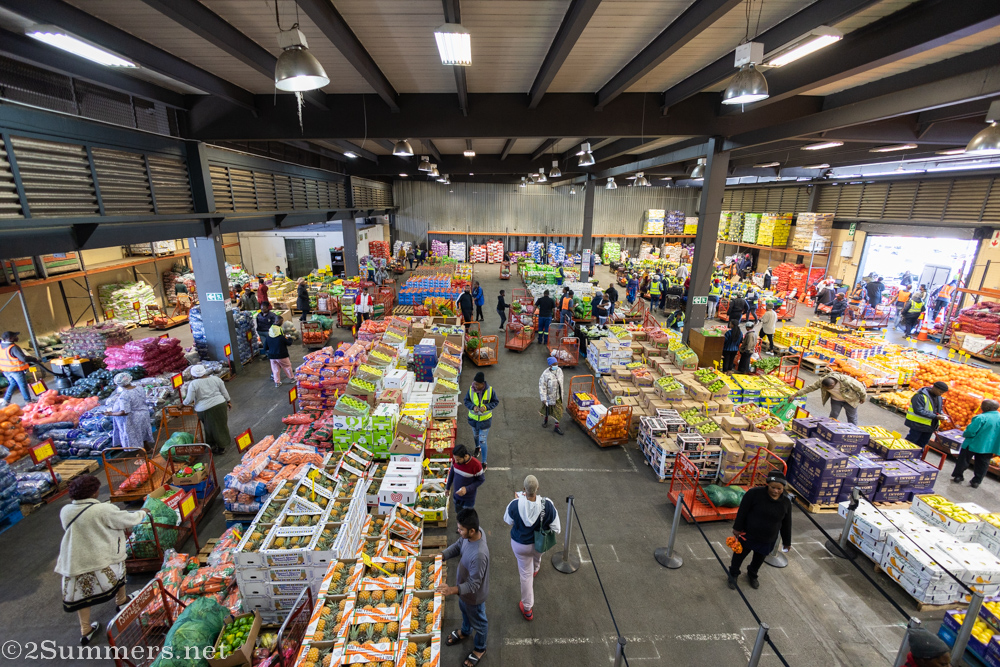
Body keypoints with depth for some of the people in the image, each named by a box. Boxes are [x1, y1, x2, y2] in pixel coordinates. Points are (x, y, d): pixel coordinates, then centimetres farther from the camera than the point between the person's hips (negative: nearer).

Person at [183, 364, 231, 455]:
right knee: (221, 425, 14)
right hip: (220, 404, 3)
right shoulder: (216, 378, 2)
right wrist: (228, 401, 16)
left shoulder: (193, 384, -9)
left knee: (211, 427, 10)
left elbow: (189, 400, -8)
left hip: (205, 409, -3)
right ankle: (222, 445, 26)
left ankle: (213, 445, 20)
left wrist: (184, 403, 12)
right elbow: (224, 392, 6)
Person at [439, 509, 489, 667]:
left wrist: (453, 590, -39)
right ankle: (464, 632, 65)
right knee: (464, 611, 35)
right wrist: (441, 555, -16)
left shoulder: (479, 554, -45)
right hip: (464, 587, 7)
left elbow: (473, 585, -32)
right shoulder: (472, 533, -23)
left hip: (474, 595, -7)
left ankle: (479, 649, 52)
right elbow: (458, 546, -3)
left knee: (478, 622, 24)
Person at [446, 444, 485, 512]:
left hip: (468, 498, -4)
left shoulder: (476, 465, -32)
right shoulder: (455, 459, -18)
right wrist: (447, 487, 12)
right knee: (458, 512, 26)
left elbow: (481, 480, -16)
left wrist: (467, 489, -26)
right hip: (456, 495, 4)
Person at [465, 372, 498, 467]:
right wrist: (473, 407, -27)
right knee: (475, 435, 28)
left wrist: (486, 407, -26)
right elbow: (466, 401, -6)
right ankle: (477, 448, 60)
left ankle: (484, 463, 14)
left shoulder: (490, 390, -22)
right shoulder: (471, 389, -18)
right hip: (473, 418, 3)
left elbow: (496, 402, -9)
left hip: (485, 419, -3)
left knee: (482, 441, 0)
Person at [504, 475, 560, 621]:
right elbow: (556, 529, -20)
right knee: (537, 557, 38)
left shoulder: (515, 505, -33)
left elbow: (508, 521, -10)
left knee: (526, 574, 22)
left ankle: (527, 609, 39)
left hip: (520, 545, -2)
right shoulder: (547, 505, -32)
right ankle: (535, 570, 74)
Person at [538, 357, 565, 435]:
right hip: (549, 395, -4)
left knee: (558, 411, 9)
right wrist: (543, 398, -24)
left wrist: (561, 392, 16)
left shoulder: (559, 370, -11)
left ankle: (557, 427, 25)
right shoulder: (545, 374, -28)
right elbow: (542, 386, -24)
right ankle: (546, 420, 51)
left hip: (557, 395, 4)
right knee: (547, 408, 21)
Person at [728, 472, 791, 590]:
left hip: (767, 540, 3)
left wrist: (787, 542, 9)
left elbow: (786, 524, 3)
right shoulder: (755, 493, -23)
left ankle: (752, 575, 52)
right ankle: (733, 574, 39)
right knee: (740, 555, 14)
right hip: (748, 535, -3)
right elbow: (742, 511, -17)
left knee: (759, 559, 24)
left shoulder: (786, 502, -9)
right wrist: (737, 528, -14)